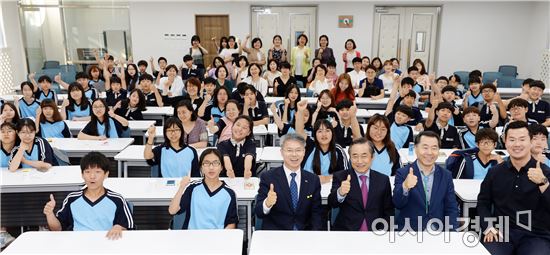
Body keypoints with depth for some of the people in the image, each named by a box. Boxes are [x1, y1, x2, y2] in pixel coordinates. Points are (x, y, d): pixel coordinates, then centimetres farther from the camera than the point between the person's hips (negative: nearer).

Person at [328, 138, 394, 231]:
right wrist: (340, 192, -32)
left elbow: (389, 211, 13)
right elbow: (332, 203, -12)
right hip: (346, 233, -1)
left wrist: (383, 229, -3)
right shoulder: (340, 177, 2)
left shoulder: (383, 180, 7)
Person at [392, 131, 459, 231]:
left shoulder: (446, 176, 6)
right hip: (408, 232, -2)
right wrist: (405, 187, -32)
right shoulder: (403, 173, -2)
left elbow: (451, 209, 9)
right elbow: (397, 204, -13)